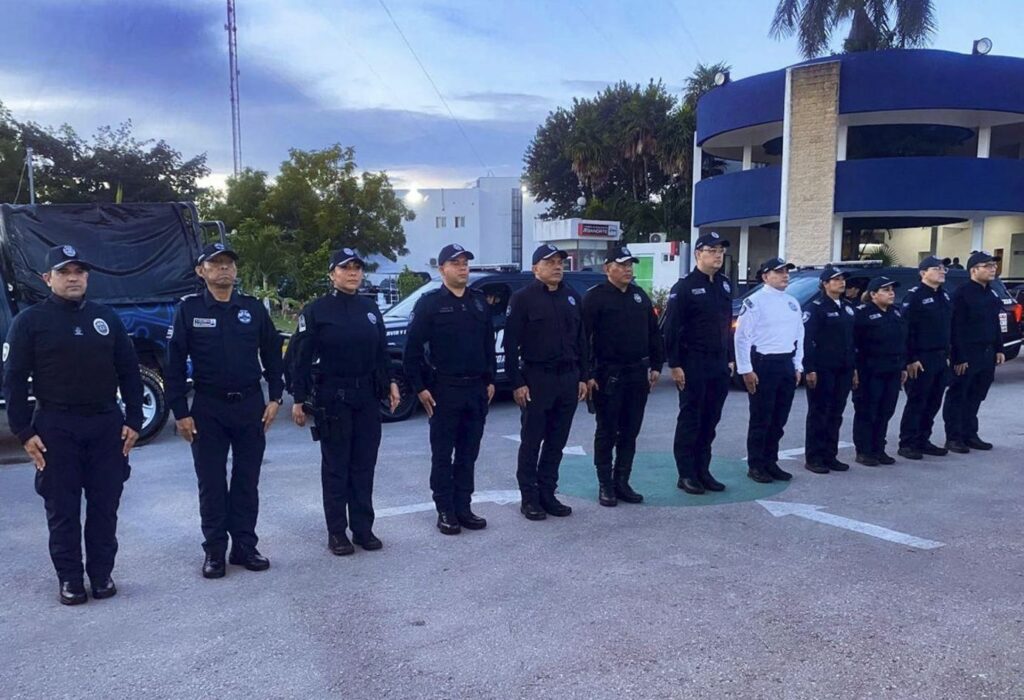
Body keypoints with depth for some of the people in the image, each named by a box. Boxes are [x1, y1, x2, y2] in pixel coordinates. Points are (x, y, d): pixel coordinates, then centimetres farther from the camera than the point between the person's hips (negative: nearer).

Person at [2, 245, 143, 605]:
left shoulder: (106, 317, 7)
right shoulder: (30, 321, 0)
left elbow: (129, 372, 9)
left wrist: (133, 421, 2)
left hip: (106, 424, 2)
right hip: (55, 427, -2)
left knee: (105, 505, 7)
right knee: (62, 508, 5)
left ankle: (102, 573, 20)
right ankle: (69, 578, 18)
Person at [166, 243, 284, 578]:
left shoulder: (254, 308, 4)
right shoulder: (188, 309, -1)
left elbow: (272, 354, 8)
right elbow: (175, 364, -2)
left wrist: (275, 398, 1)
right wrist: (180, 412, -6)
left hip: (251, 405, 2)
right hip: (208, 408, -1)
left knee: (247, 481, 8)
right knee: (211, 484, 6)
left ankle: (244, 546, 19)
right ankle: (214, 550, 17)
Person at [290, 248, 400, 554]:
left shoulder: (370, 307, 9)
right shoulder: (316, 309, -5)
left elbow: (381, 350, 15)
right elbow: (303, 357, -7)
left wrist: (389, 383, 8)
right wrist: (299, 399, -9)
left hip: (368, 396, 4)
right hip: (331, 397, -4)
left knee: (364, 465, 9)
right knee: (335, 466, 4)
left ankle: (363, 528, 19)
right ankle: (337, 532, 13)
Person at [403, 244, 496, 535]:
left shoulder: (479, 301, 10)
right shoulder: (429, 303, -5)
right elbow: (413, 348, -7)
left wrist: (490, 380, 11)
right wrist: (420, 387, -10)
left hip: (477, 388, 5)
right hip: (443, 389, -4)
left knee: (468, 453, 10)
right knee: (442, 454, 4)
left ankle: (463, 508, 20)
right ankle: (445, 511, 13)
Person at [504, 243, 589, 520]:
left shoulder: (573, 298, 12)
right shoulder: (523, 298, -5)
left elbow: (581, 340, 15)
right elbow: (511, 344, -8)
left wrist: (583, 377, 9)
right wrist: (517, 383, -13)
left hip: (568, 378, 5)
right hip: (537, 378, -5)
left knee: (556, 442, 11)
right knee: (532, 442, 3)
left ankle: (548, 494, 21)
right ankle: (529, 498, 13)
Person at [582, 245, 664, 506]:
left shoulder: (640, 295, 13)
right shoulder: (595, 297, -6)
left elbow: (653, 333, 16)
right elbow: (583, 337, -11)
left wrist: (656, 365, 10)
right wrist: (588, 374, -16)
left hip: (638, 374, 6)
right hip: (608, 375, -6)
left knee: (629, 433, 10)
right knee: (607, 433, 3)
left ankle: (622, 482, 20)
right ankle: (605, 485, 12)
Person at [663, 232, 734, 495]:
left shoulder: (724, 285, 13)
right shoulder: (684, 287, -9)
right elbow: (672, 329, -13)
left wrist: (730, 359, 15)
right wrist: (675, 364, -16)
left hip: (719, 364, 7)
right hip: (693, 364, -7)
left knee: (710, 420, 11)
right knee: (690, 420, 0)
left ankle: (703, 470, 20)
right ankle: (686, 475, 7)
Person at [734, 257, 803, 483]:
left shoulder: (793, 303, 14)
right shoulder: (755, 301, -9)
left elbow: (799, 336, 18)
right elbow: (742, 337, -12)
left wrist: (797, 366, 12)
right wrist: (746, 370, -15)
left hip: (787, 364, 7)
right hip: (763, 364, -7)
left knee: (779, 419, 12)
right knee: (760, 418, -1)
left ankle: (770, 462, 23)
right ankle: (755, 466, 8)